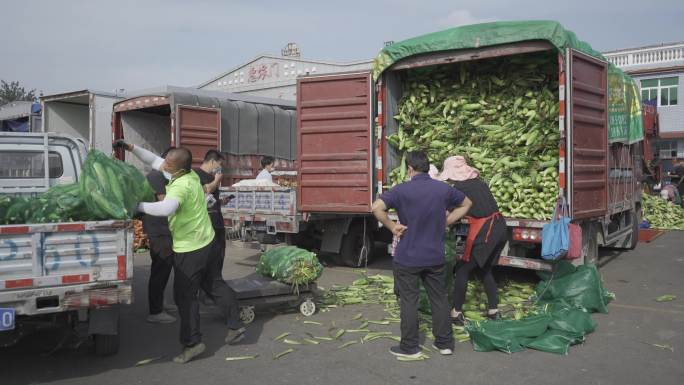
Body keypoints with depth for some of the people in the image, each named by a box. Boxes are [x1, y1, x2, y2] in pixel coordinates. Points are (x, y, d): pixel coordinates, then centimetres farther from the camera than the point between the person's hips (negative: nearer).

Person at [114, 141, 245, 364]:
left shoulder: (181, 186, -24)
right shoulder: (191, 175, 2)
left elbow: (167, 208, -44)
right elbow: (154, 161, 12)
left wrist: (138, 206, -34)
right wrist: (130, 148, 9)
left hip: (189, 249, -9)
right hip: (207, 242, 9)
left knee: (185, 296, 2)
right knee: (215, 285, 19)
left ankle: (192, 342, 9)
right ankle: (235, 325, 25)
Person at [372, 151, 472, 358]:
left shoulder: (402, 190, -13)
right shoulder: (443, 189, 0)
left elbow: (377, 207, -24)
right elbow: (466, 204, 15)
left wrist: (392, 226, -12)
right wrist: (446, 221, 12)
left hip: (407, 258, -4)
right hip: (435, 257, 4)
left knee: (409, 301, 6)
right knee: (439, 299, 15)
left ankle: (410, 347, 14)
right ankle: (445, 343, 24)